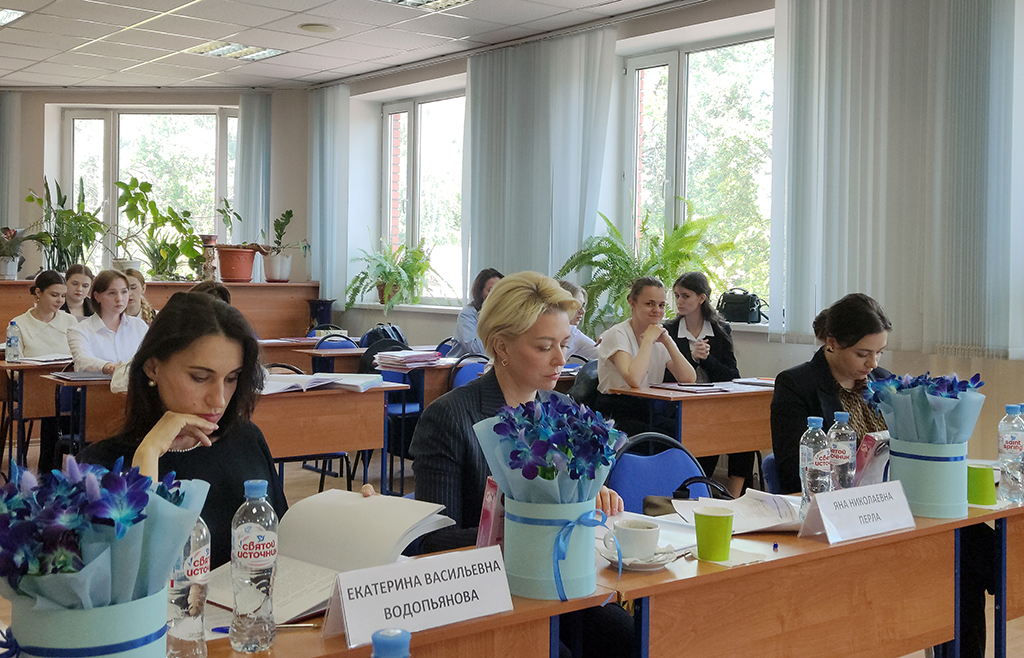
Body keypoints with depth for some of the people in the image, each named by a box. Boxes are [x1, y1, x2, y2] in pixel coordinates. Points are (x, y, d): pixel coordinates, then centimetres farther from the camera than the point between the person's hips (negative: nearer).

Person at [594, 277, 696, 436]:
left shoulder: (660, 335, 10)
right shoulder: (617, 335, -9)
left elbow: (689, 379, -2)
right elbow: (634, 380, -28)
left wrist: (667, 341, -9)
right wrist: (648, 339, -17)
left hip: (650, 414, 7)